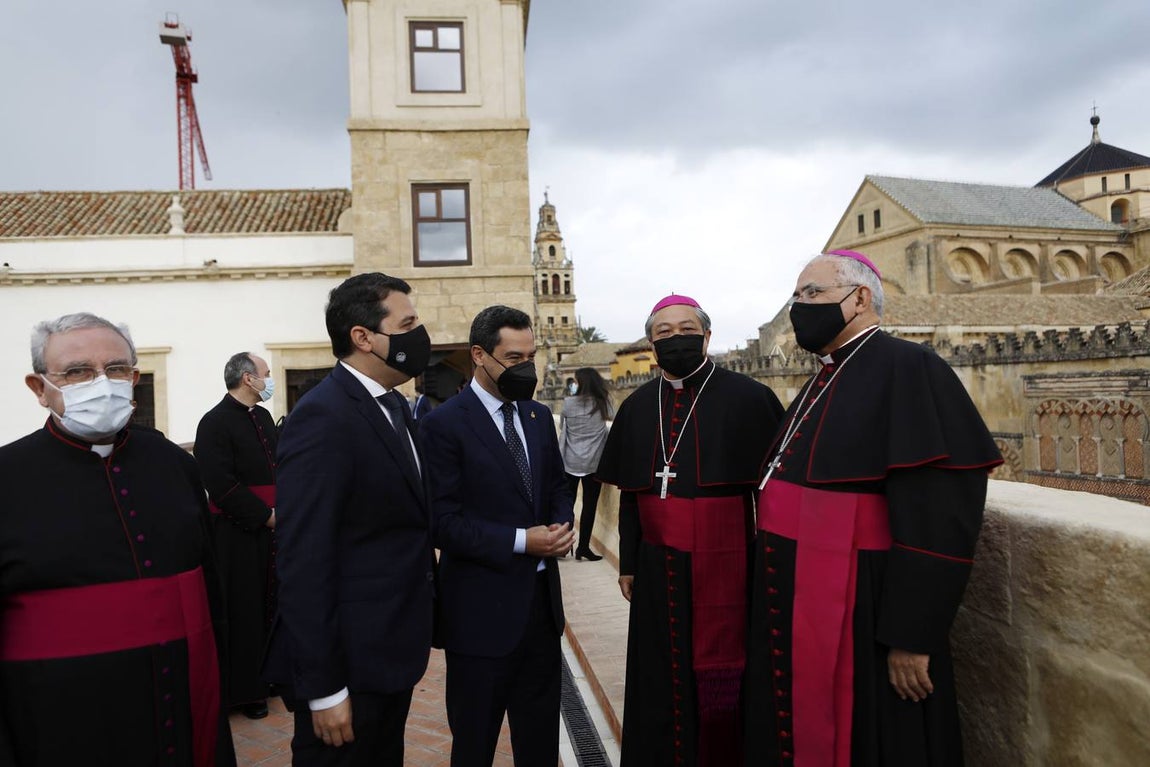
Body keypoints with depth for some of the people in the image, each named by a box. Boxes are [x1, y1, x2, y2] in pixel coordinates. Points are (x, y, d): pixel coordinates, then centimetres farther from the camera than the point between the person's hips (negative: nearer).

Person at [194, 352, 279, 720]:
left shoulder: (263, 417, 11)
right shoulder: (214, 423, -14)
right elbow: (221, 486, -20)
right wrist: (267, 516, -16)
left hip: (271, 527, 8)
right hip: (238, 535, -7)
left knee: (269, 606, 16)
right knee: (242, 612, 3)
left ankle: (268, 674, 31)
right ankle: (244, 690, 17)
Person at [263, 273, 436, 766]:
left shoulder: (394, 405, 7)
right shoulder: (322, 417, -21)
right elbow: (302, 558, -23)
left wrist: (420, 616, 11)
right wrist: (322, 688, -21)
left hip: (393, 651, 9)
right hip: (349, 662, -9)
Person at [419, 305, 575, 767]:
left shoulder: (539, 417, 8)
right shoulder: (444, 424, -13)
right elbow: (443, 522, -17)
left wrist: (561, 525, -5)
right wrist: (520, 541, -20)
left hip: (542, 600, 6)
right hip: (482, 608, -6)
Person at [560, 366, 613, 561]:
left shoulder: (569, 403, -6)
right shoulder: (603, 403, -3)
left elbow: (561, 426, 7)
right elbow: (610, 416, 17)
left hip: (570, 462, 1)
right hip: (593, 462, 0)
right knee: (589, 505, 4)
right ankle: (583, 547, 6)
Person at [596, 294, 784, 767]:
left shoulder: (749, 398, -7)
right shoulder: (636, 408, 6)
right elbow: (631, 493, 11)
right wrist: (628, 563, 10)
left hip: (726, 567, -3)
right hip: (658, 571, 4)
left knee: (723, 682, 9)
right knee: (661, 682, 14)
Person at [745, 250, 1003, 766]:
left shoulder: (907, 369, -14)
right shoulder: (822, 383, 13)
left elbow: (939, 514, -22)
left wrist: (911, 637, -22)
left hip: (859, 614, -8)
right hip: (792, 607, 8)